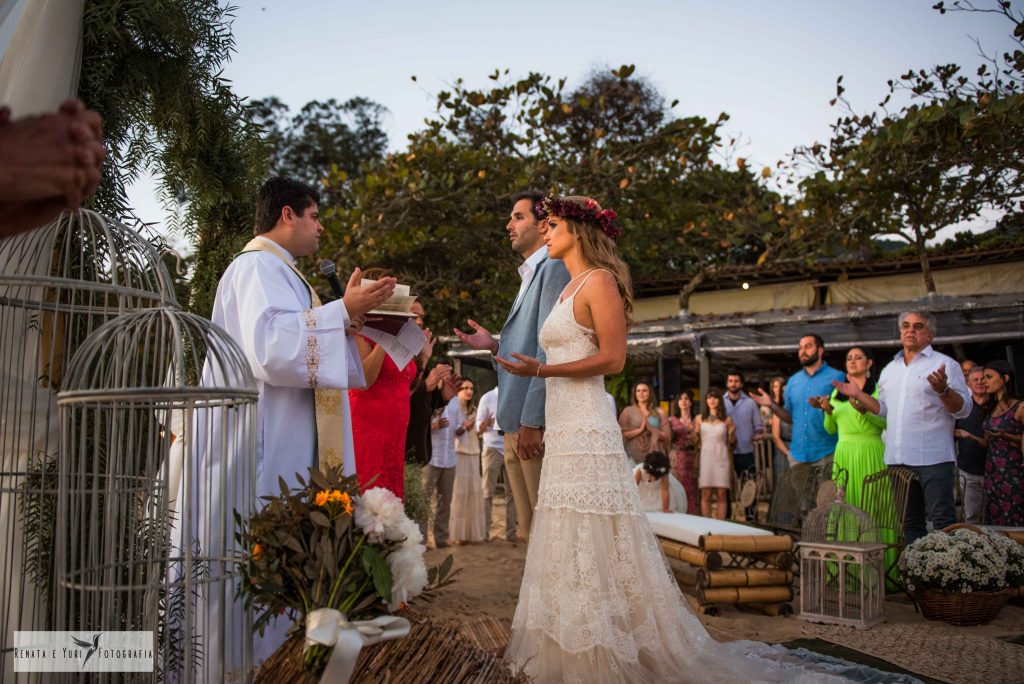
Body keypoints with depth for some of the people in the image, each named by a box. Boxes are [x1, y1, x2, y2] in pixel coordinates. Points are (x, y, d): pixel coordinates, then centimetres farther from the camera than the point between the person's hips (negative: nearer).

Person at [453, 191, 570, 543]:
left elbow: (550, 349, -16)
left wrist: (533, 422, -20)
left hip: (536, 423, -9)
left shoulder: (554, 268, -7)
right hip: (516, 424, 9)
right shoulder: (530, 275, 22)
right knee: (530, 532, 13)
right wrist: (493, 345, 9)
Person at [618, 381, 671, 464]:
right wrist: (640, 430, -10)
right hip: (635, 455, -1)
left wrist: (651, 430, -9)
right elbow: (622, 434, -1)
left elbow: (667, 436, 5)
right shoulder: (628, 411, 8)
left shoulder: (659, 412, 10)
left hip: (654, 454, 1)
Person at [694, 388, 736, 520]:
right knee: (705, 495, -4)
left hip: (721, 459, 0)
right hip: (705, 458, 0)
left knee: (722, 495, -2)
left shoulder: (727, 420, 9)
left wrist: (731, 434, -5)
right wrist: (694, 433, -6)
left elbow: (731, 442, 15)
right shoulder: (700, 419, 9)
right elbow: (695, 441, 13)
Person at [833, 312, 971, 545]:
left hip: (933, 458, -6)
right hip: (897, 458, 6)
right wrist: (858, 395, 11)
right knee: (910, 522, 14)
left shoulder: (945, 364, -3)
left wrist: (943, 390, -27)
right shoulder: (889, 370, 17)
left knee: (943, 520, -6)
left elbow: (964, 408, -9)